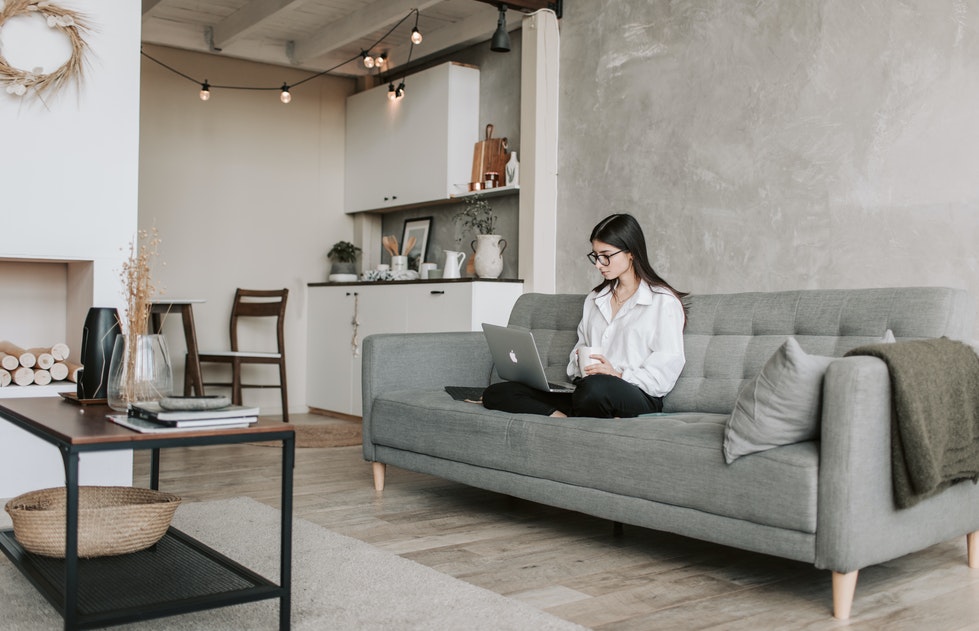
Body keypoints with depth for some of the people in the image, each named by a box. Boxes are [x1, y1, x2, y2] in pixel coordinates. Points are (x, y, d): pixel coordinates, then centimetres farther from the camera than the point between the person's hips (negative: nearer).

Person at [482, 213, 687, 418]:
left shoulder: (663, 301, 3)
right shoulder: (594, 299, 25)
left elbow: (668, 369, -5)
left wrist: (619, 376, -17)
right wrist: (579, 362, 4)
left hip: (637, 396, -7)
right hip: (584, 391, 7)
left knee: (597, 387, -46)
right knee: (495, 393, -14)